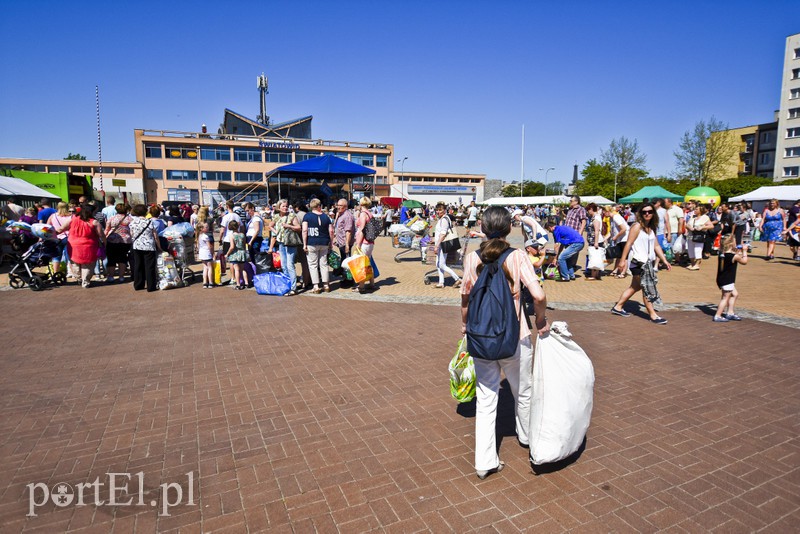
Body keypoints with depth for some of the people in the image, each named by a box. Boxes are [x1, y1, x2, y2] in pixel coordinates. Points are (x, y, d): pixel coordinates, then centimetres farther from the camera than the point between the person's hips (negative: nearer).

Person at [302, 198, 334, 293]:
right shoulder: (326, 217, 5)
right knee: (324, 264, 12)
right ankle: (326, 285, 16)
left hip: (312, 243, -3)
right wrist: (331, 243, 14)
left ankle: (316, 286, 3)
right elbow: (331, 231, 4)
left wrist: (304, 244, -7)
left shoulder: (307, 216, -3)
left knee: (313, 265, 4)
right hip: (324, 243, 3)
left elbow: (304, 230, -10)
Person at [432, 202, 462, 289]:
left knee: (442, 265, -7)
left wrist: (437, 245, -26)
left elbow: (443, 234, -23)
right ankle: (441, 283, 18)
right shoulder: (440, 219, 15)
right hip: (440, 245, 10)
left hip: (443, 245, -10)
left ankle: (457, 279, -3)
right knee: (438, 265, 12)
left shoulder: (444, 220, -16)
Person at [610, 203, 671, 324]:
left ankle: (617, 307, 24)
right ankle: (653, 315, 4)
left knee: (635, 286, 15)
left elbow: (656, 246, 15)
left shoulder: (651, 228, 12)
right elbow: (629, 243, -14)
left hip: (647, 262, 8)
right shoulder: (637, 226, -10)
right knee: (647, 288, -4)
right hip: (638, 262, -8)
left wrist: (664, 260, 11)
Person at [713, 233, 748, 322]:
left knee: (734, 294, 23)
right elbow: (744, 261, 0)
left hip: (721, 279, 8)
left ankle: (730, 313, 29)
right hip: (727, 281, -8)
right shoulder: (735, 256, -18)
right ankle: (717, 316, 3)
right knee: (725, 298, 1)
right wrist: (744, 251, 9)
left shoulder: (721, 254, 2)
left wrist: (738, 252, 13)